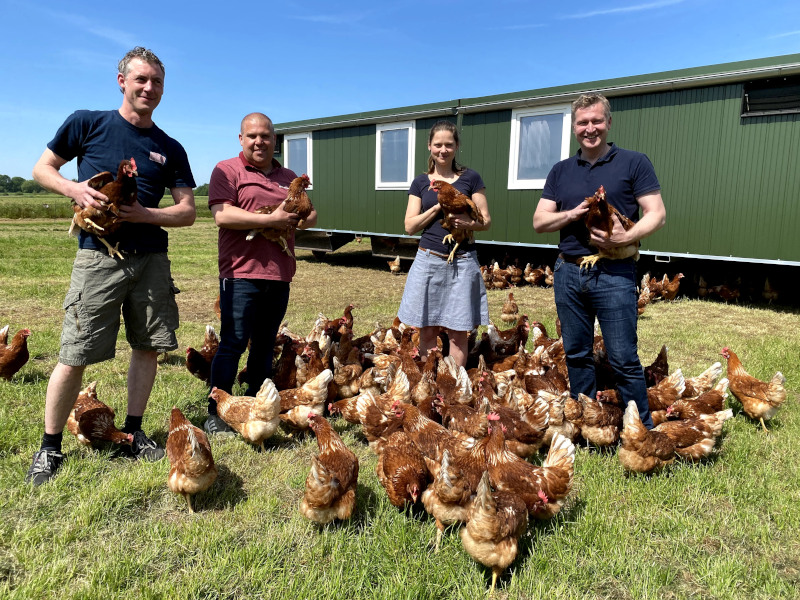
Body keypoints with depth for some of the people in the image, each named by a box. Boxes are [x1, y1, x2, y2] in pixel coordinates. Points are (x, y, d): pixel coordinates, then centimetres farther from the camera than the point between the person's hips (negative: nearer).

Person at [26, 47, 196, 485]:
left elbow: (187, 211, 6)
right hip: (99, 256, -3)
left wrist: (144, 214, -11)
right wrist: (75, 189, -10)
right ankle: (49, 448, 14)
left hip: (151, 259, 3)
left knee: (148, 347, 6)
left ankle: (133, 433, 23)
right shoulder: (87, 123, 5)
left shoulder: (170, 149, 10)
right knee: (75, 356, -3)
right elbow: (42, 169, 10)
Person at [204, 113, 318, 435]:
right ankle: (216, 414, 6)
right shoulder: (227, 170, 2)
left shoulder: (288, 177, 20)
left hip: (280, 275, 6)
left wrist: (296, 220, -3)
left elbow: (311, 215, 20)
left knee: (265, 345, 12)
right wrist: (272, 219, -16)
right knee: (233, 343, -4)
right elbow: (221, 215, -13)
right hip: (241, 273, -5)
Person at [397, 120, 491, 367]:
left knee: (457, 332, 3)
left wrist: (469, 223, -18)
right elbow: (410, 226, 3)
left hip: (462, 263, -1)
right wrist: (439, 205, -9)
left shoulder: (470, 178, 4)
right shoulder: (420, 182, 9)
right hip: (428, 261, 1)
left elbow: (486, 221, 4)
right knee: (427, 330, 5)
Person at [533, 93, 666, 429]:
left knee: (623, 359, -2)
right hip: (568, 272, 4)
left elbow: (657, 214, -3)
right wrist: (572, 213, -10)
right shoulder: (561, 171, 13)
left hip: (613, 274, -4)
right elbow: (539, 222, 8)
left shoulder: (633, 163, 2)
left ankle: (643, 430, 14)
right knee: (576, 354, 11)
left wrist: (627, 237, -21)